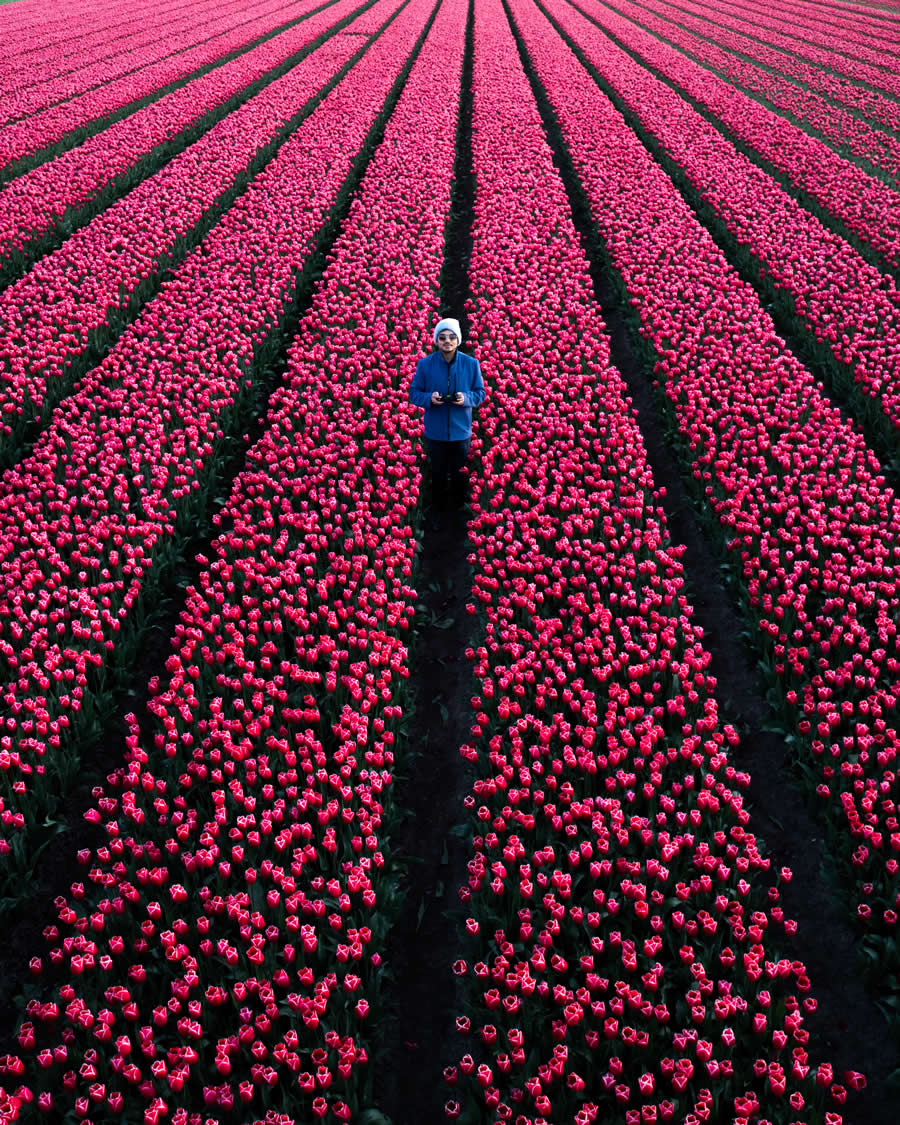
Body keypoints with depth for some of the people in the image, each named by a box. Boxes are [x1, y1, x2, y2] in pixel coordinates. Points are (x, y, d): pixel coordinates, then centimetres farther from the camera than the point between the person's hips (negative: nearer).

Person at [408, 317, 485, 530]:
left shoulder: (471, 364, -6)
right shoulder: (425, 364, -7)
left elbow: (480, 393, 2)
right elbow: (414, 394, 0)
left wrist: (466, 398, -20)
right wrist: (429, 398, -22)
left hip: (461, 432, 0)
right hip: (435, 432, 0)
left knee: (459, 475, 15)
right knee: (438, 475, 13)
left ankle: (459, 510, 36)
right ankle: (436, 511, 32)